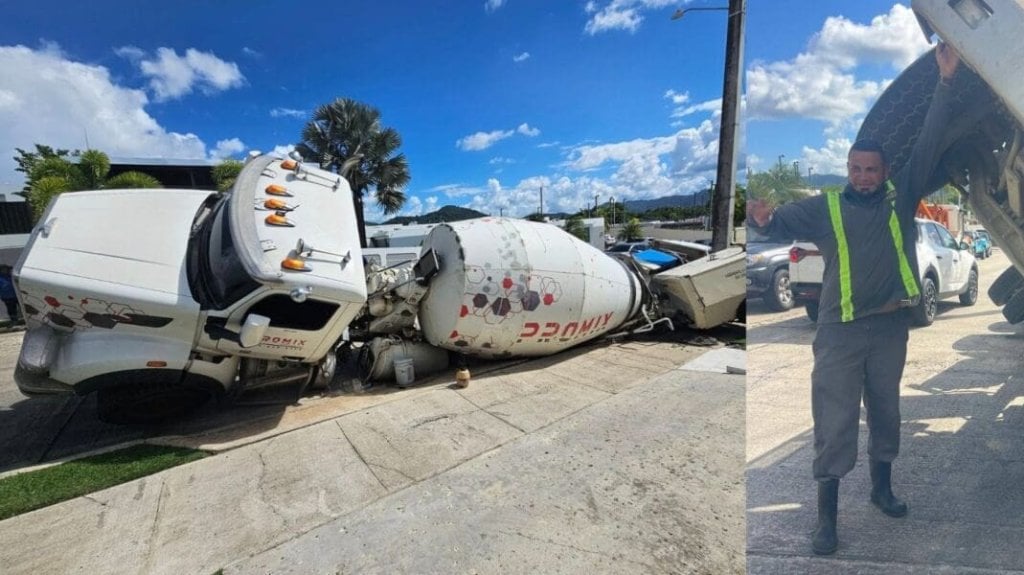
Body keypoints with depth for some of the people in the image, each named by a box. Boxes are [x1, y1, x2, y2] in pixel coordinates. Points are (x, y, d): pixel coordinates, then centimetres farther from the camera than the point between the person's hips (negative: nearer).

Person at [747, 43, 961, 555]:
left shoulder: (901, 196, 7)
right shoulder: (826, 207, -1)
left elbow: (929, 144, 6)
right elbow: (783, 223, -13)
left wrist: (945, 81, 4)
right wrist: (763, 220, -37)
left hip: (891, 326, 4)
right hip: (840, 331, -3)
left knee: (885, 412, 20)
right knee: (835, 423, -1)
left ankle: (882, 488, 41)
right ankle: (826, 517, 9)